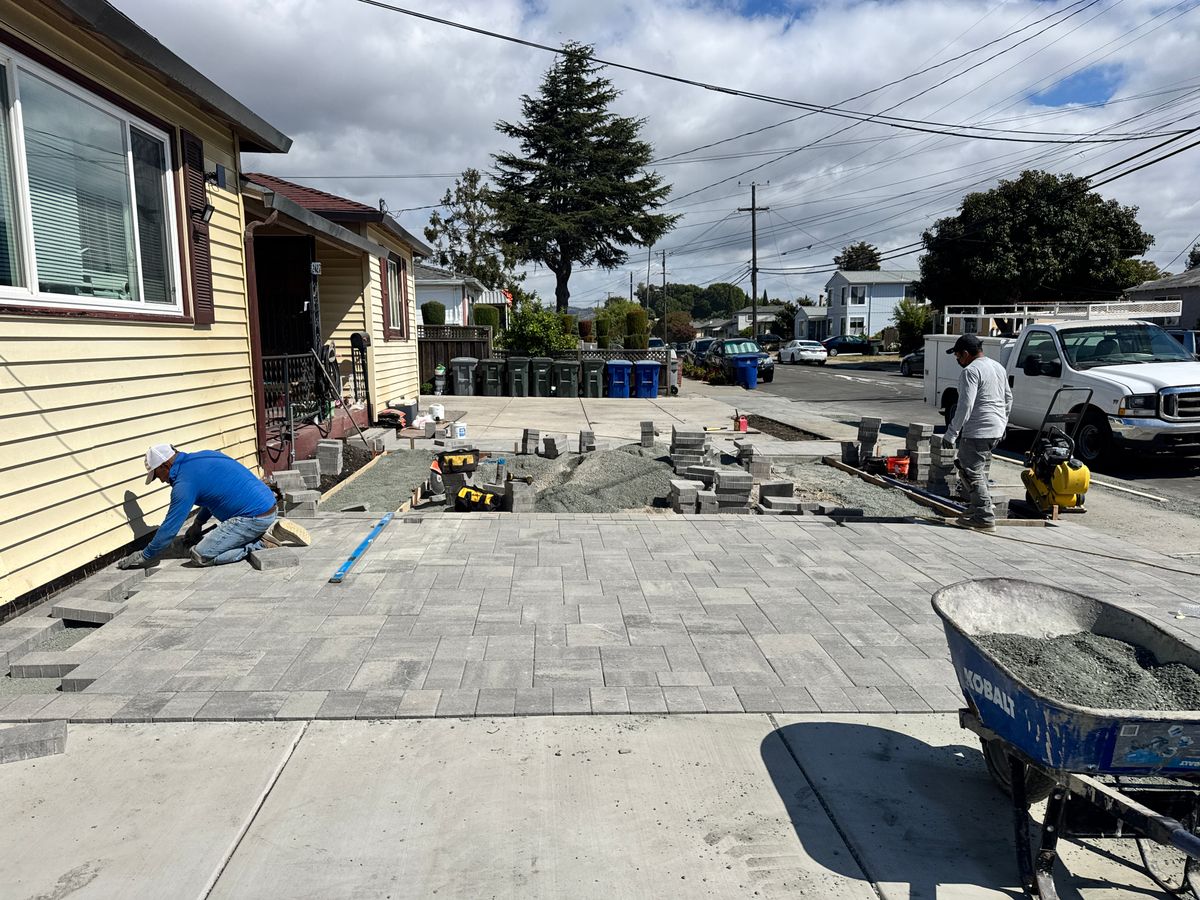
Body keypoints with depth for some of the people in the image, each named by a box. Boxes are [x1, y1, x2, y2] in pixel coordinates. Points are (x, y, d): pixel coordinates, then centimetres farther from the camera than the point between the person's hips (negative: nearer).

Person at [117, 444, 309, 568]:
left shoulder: (185, 482, -12)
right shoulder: (203, 456, 15)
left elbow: (170, 528, -8)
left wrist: (145, 556, 5)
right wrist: (198, 523, 29)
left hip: (254, 517, -10)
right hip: (268, 505, 10)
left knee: (201, 556, -9)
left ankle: (263, 542, -8)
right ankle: (271, 529, 10)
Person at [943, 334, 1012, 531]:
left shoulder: (970, 371, -14)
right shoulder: (998, 367, 16)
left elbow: (965, 405, -21)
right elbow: (1008, 399, 24)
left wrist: (951, 433, -17)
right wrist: (1003, 423, 32)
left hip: (977, 431, -10)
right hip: (997, 430, 10)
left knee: (972, 473, -5)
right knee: (981, 472, 18)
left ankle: (985, 517, -6)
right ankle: (984, 508, 22)